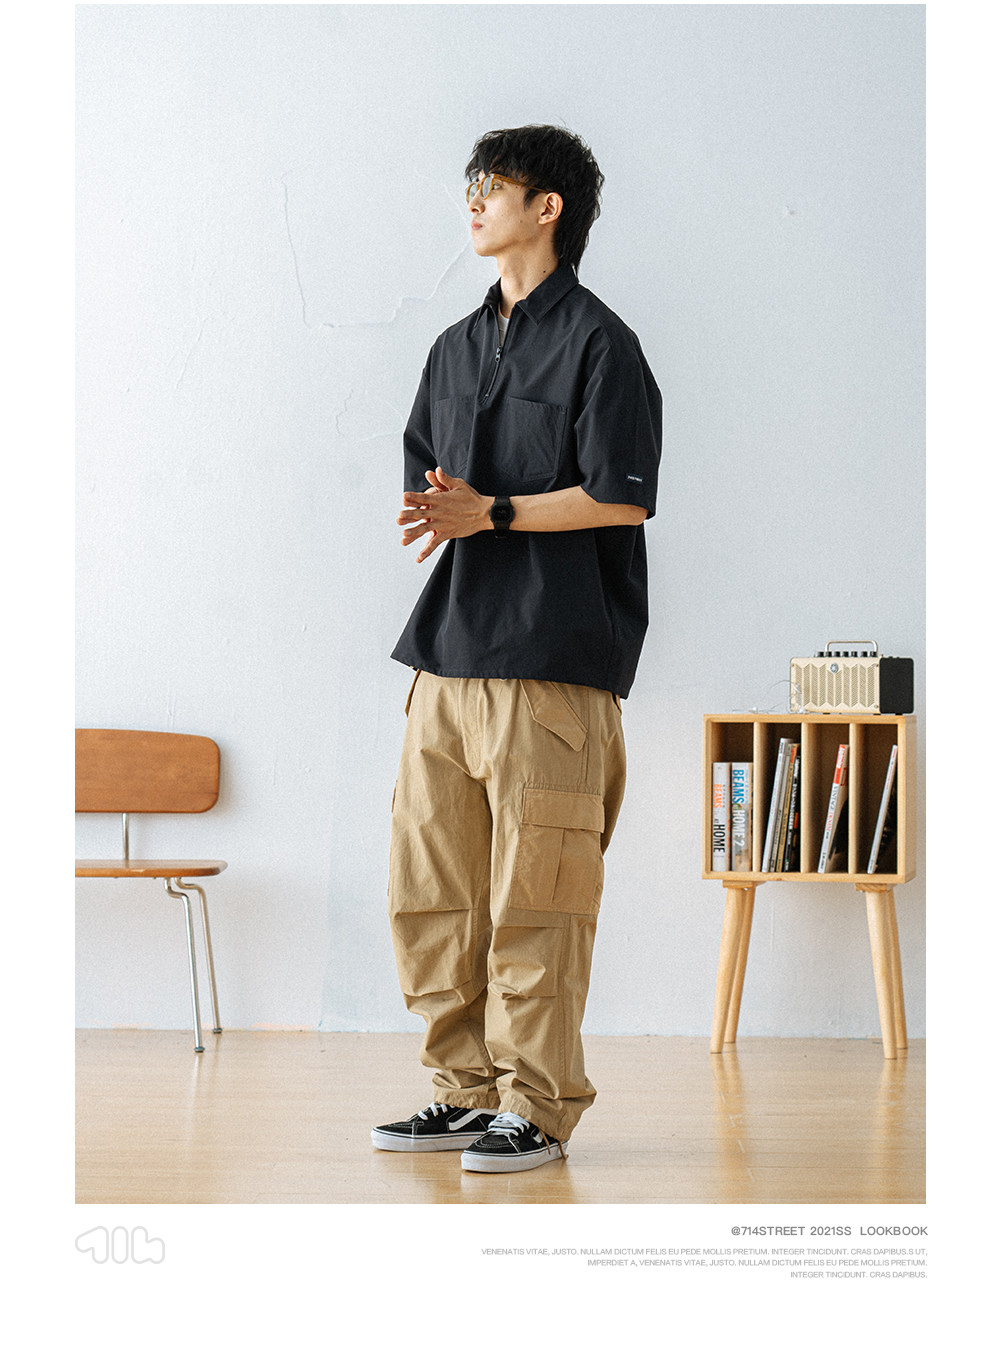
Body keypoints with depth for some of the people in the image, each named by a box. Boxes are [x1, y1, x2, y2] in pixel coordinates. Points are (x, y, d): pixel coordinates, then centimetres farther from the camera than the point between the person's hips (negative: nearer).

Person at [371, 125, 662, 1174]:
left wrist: (489, 512, -11)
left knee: (534, 897, -5)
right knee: (427, 891, 7)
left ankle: (537, 1107, 3)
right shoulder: (455, 349, 21)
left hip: (554, 660, -7)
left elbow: (622, 498, -10)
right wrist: (433, 514, -1)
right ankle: (467, 1092, 17)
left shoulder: (598, 344, -3)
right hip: (450, 653, 8)